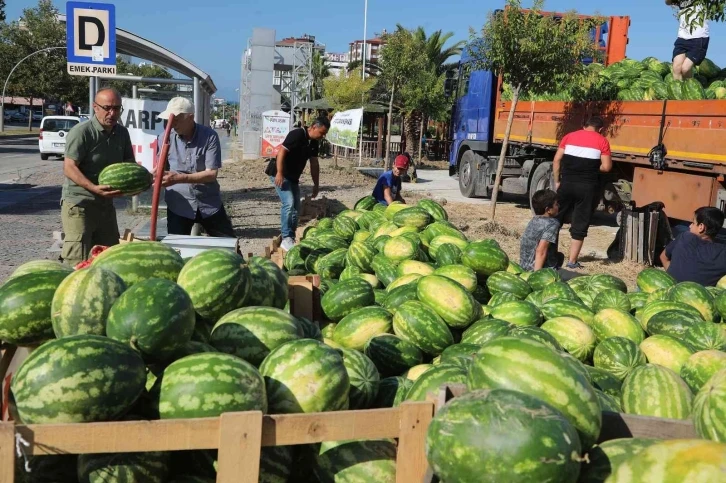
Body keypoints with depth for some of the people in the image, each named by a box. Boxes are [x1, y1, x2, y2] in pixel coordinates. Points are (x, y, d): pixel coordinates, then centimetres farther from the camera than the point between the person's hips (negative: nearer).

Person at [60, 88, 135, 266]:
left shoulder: (122, 133, 7)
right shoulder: (81, 131, -14)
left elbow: (129, 162, 16)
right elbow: (69, 168, -19)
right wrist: (94, 188, -34)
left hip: (106, 204, 7)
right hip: (79, 204, -7)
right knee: (78, 262, -10)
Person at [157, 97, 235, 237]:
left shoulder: (210, 136, -12)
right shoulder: (165, 138, -5)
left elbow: (212, 173, -16)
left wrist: (180, 178, -26)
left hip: (210, 204, -1)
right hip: (178, 205, 1)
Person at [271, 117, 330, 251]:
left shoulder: (314, 142, 6)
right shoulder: (297, 134, -20)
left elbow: (314, 164, 12)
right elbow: (281, 152, -25)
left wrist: (316, 184, 12)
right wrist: (279, 173, -31)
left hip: (293, 178, 9)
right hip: (280, 175, -9)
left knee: (296, 207, 10)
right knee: (289, 203, -20)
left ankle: (292, 237, 21)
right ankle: (286, 239, -17)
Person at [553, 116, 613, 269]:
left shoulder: (569, 137, 8)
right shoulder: (602, 141, 0)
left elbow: (557, 160, 3)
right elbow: (606, 167, -5)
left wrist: (557, 181, 10)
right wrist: (593, 167, 14)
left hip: (567, 184, 2)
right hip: (588, 187, -2)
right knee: (580, 226, 5)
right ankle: (572, 261, 6)